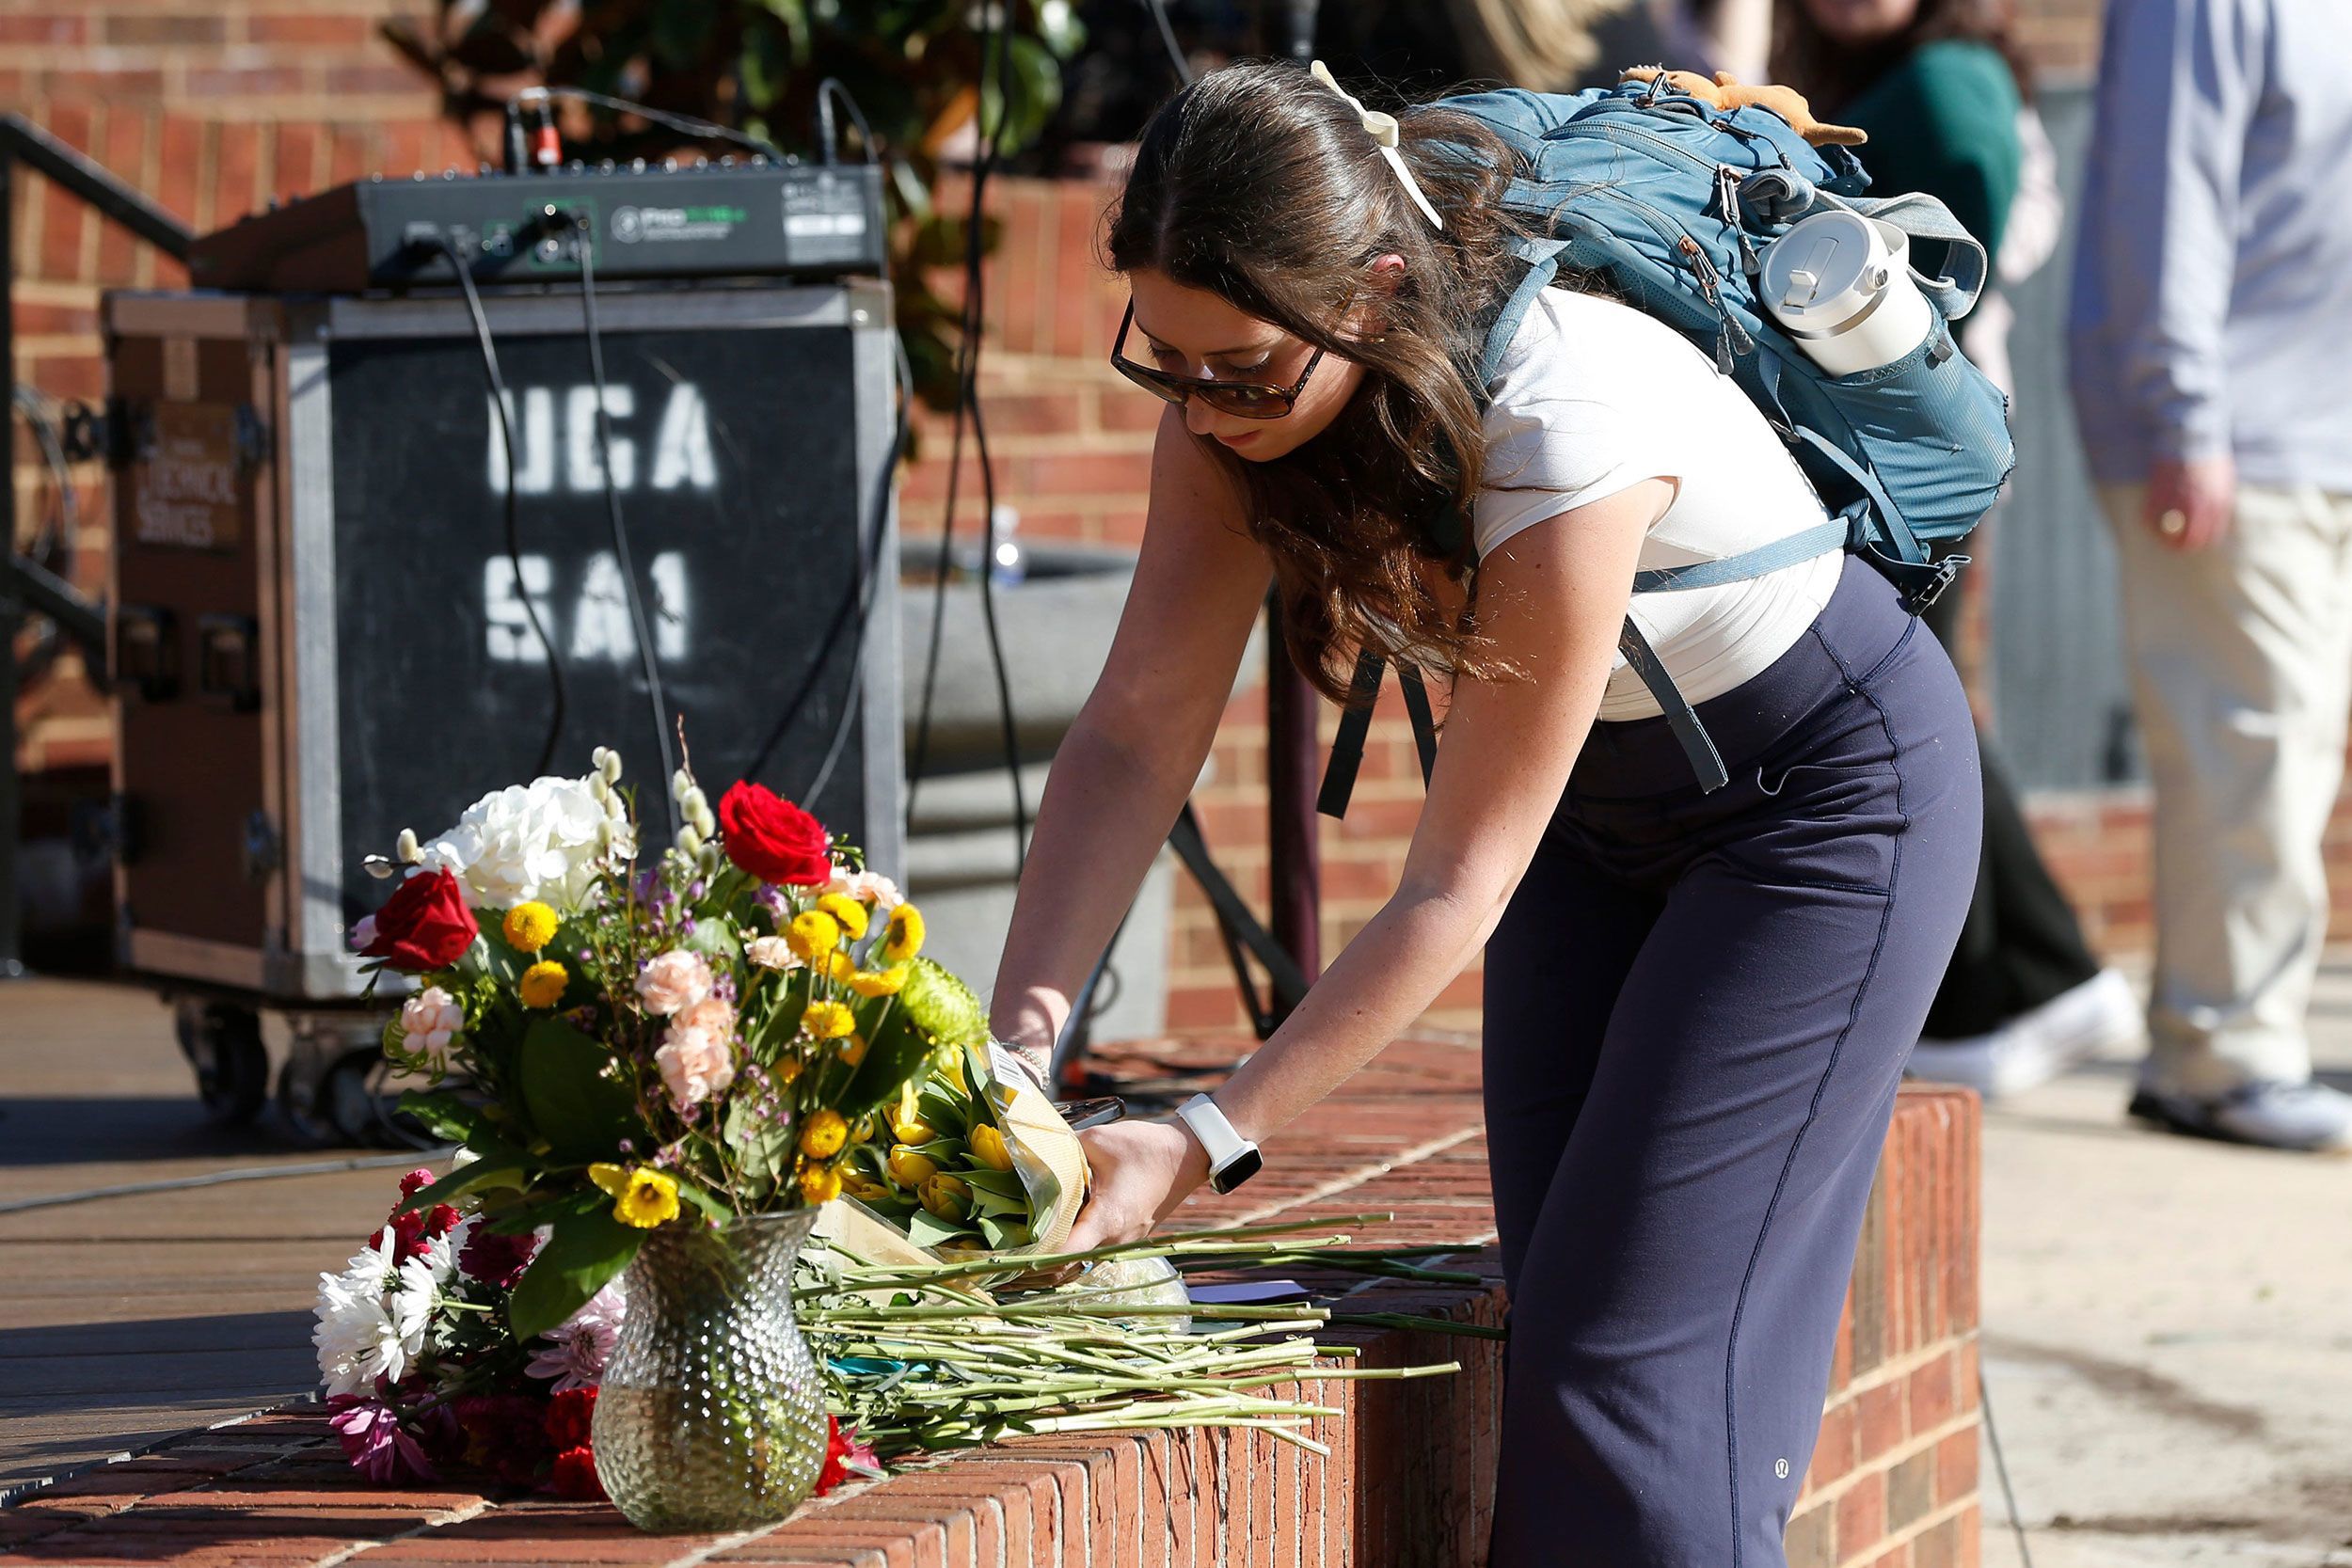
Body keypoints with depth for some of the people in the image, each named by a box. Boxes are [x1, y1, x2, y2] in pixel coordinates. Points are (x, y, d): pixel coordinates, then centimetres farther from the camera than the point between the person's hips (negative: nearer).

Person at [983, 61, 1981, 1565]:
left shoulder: (1570, 430, -38)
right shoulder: (1237, 393, -19)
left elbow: (1456, 886, -32)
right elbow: (1139, 729, -17)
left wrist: (1205, 1144, -34)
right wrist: (1020, 1033, -30)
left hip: (1827, 800, -7)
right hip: (1603, 795, 7)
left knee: (1636, 1352, -12)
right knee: (1556, 1325, 5)